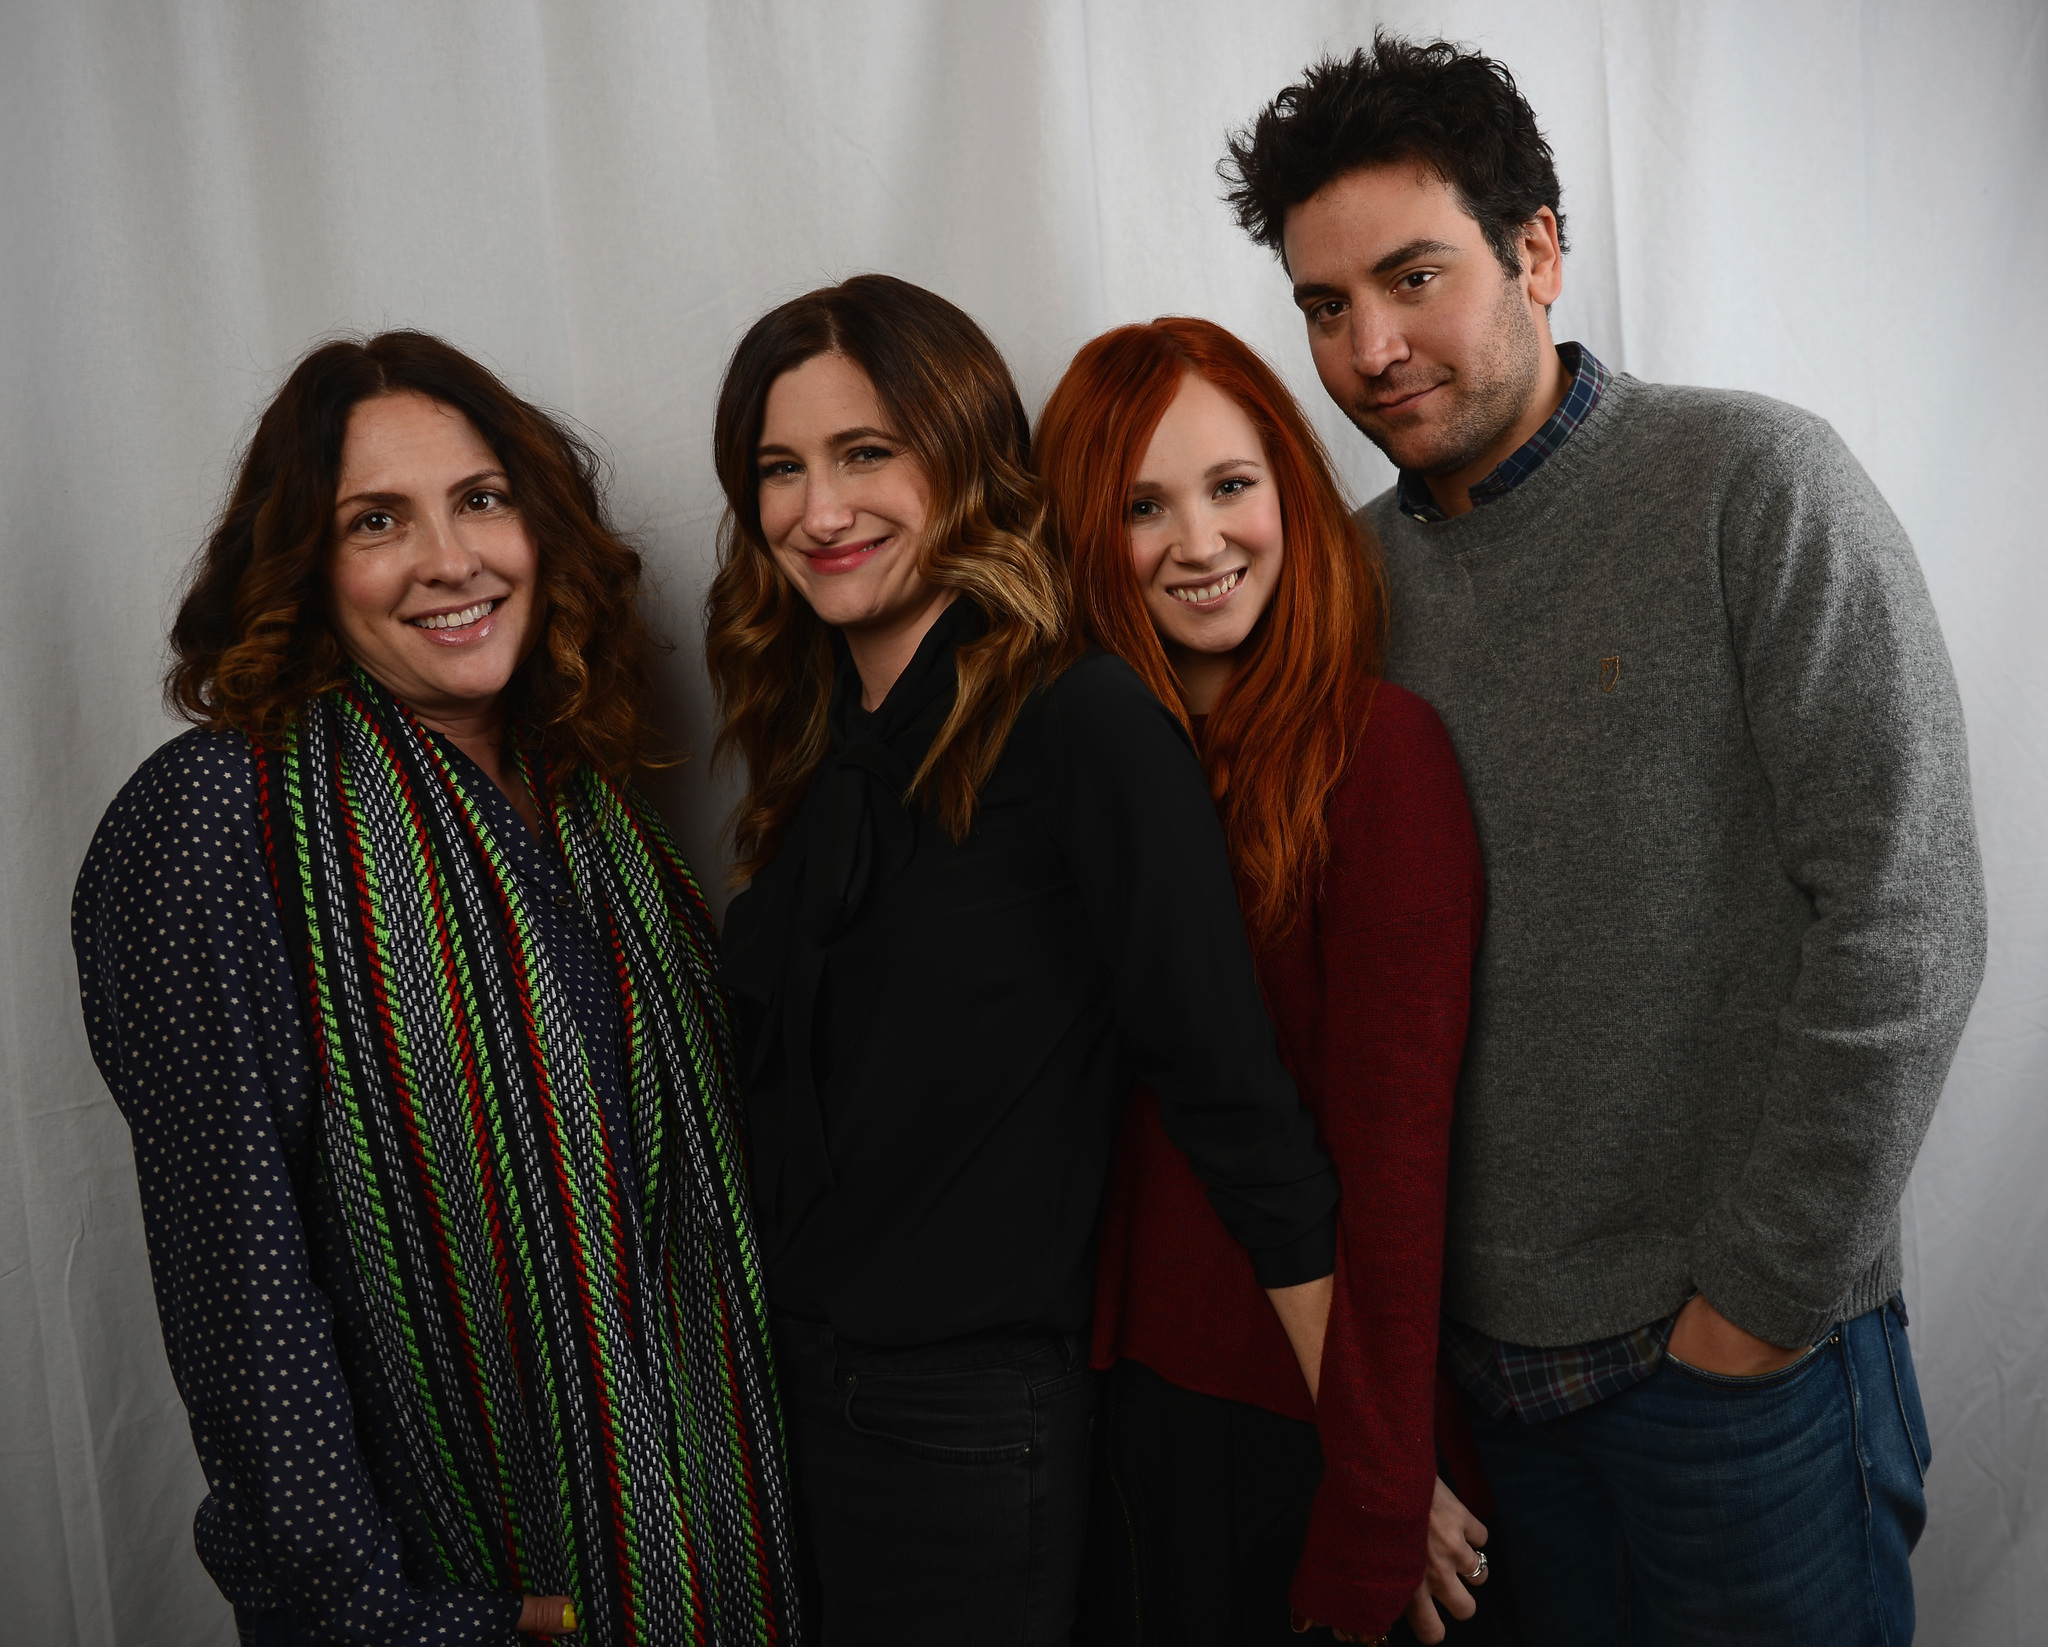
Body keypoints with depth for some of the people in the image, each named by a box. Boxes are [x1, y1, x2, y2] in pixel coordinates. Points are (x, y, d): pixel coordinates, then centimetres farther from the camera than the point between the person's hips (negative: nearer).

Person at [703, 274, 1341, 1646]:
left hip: (973, 1422, -6)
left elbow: (1233, 1094, -19)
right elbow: (784, 1093, 8)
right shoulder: (816, 739, 3)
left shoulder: (1084, 727, -19)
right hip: (793, 1382, 6)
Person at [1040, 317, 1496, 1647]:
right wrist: (1118, 1363, -1)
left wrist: (1377, 1505, -15)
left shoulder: (1379, 748, -17)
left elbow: (1395, 1147, -18)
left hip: (1316, 1405, -5)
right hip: (1153, 1378, 5)